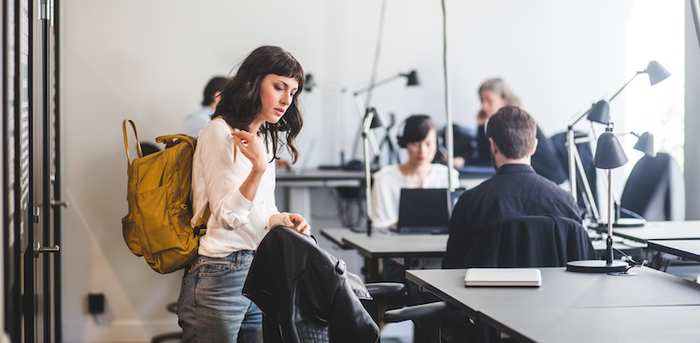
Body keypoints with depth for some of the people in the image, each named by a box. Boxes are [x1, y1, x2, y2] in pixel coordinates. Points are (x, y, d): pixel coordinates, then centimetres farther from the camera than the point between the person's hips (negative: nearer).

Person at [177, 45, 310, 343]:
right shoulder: (219, 132, -9)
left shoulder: (265, 139, 18)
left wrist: (282, 220, 3)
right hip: (219, 276, -8)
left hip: (259, 274, 8)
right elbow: (226, 215, -14)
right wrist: (259, 167, -26)